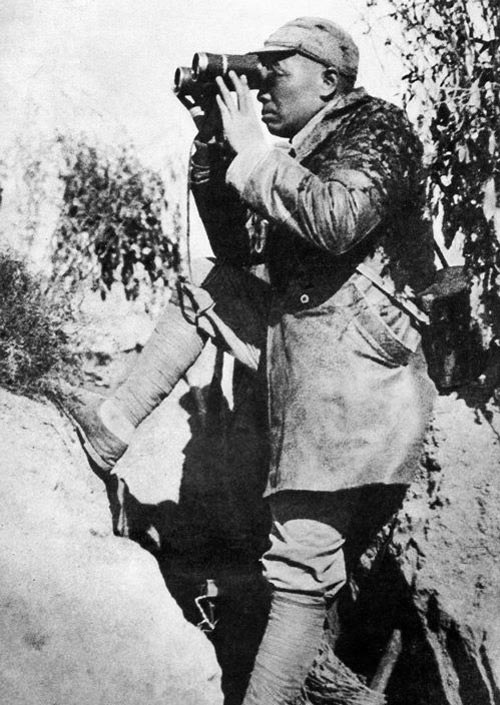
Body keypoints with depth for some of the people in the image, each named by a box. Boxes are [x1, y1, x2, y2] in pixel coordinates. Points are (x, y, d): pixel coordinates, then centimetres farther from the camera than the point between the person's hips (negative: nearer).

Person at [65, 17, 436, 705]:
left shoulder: (376, 127, -5)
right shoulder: (296, 156, 20)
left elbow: (337, 221, -26)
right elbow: (240, 255, 21)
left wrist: (251, 151, -13)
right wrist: (214, 156, 11)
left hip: (350, 353, -9)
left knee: (303, 560, -7)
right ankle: (112, 425, 13)